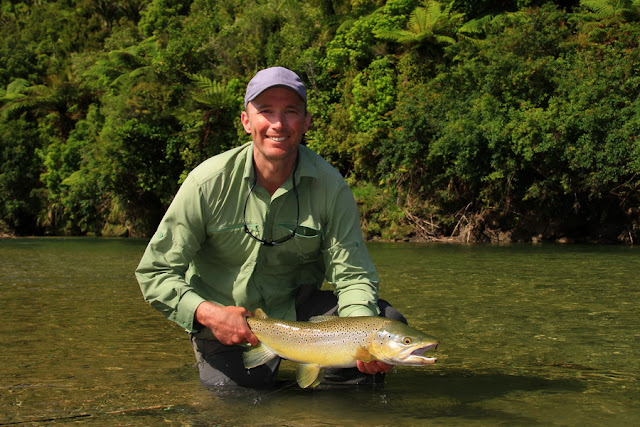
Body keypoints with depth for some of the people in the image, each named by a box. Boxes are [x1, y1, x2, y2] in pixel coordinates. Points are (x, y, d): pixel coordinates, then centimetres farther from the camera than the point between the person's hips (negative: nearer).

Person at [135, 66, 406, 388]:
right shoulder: (208, 183, -16)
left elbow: (353, 275, -14)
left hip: (298, 309, 1)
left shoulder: (329, 186, -13)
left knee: (386, 322, -17)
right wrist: (208, 313, -30)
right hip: (224, 325, -1)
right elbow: (155, 272, -12)